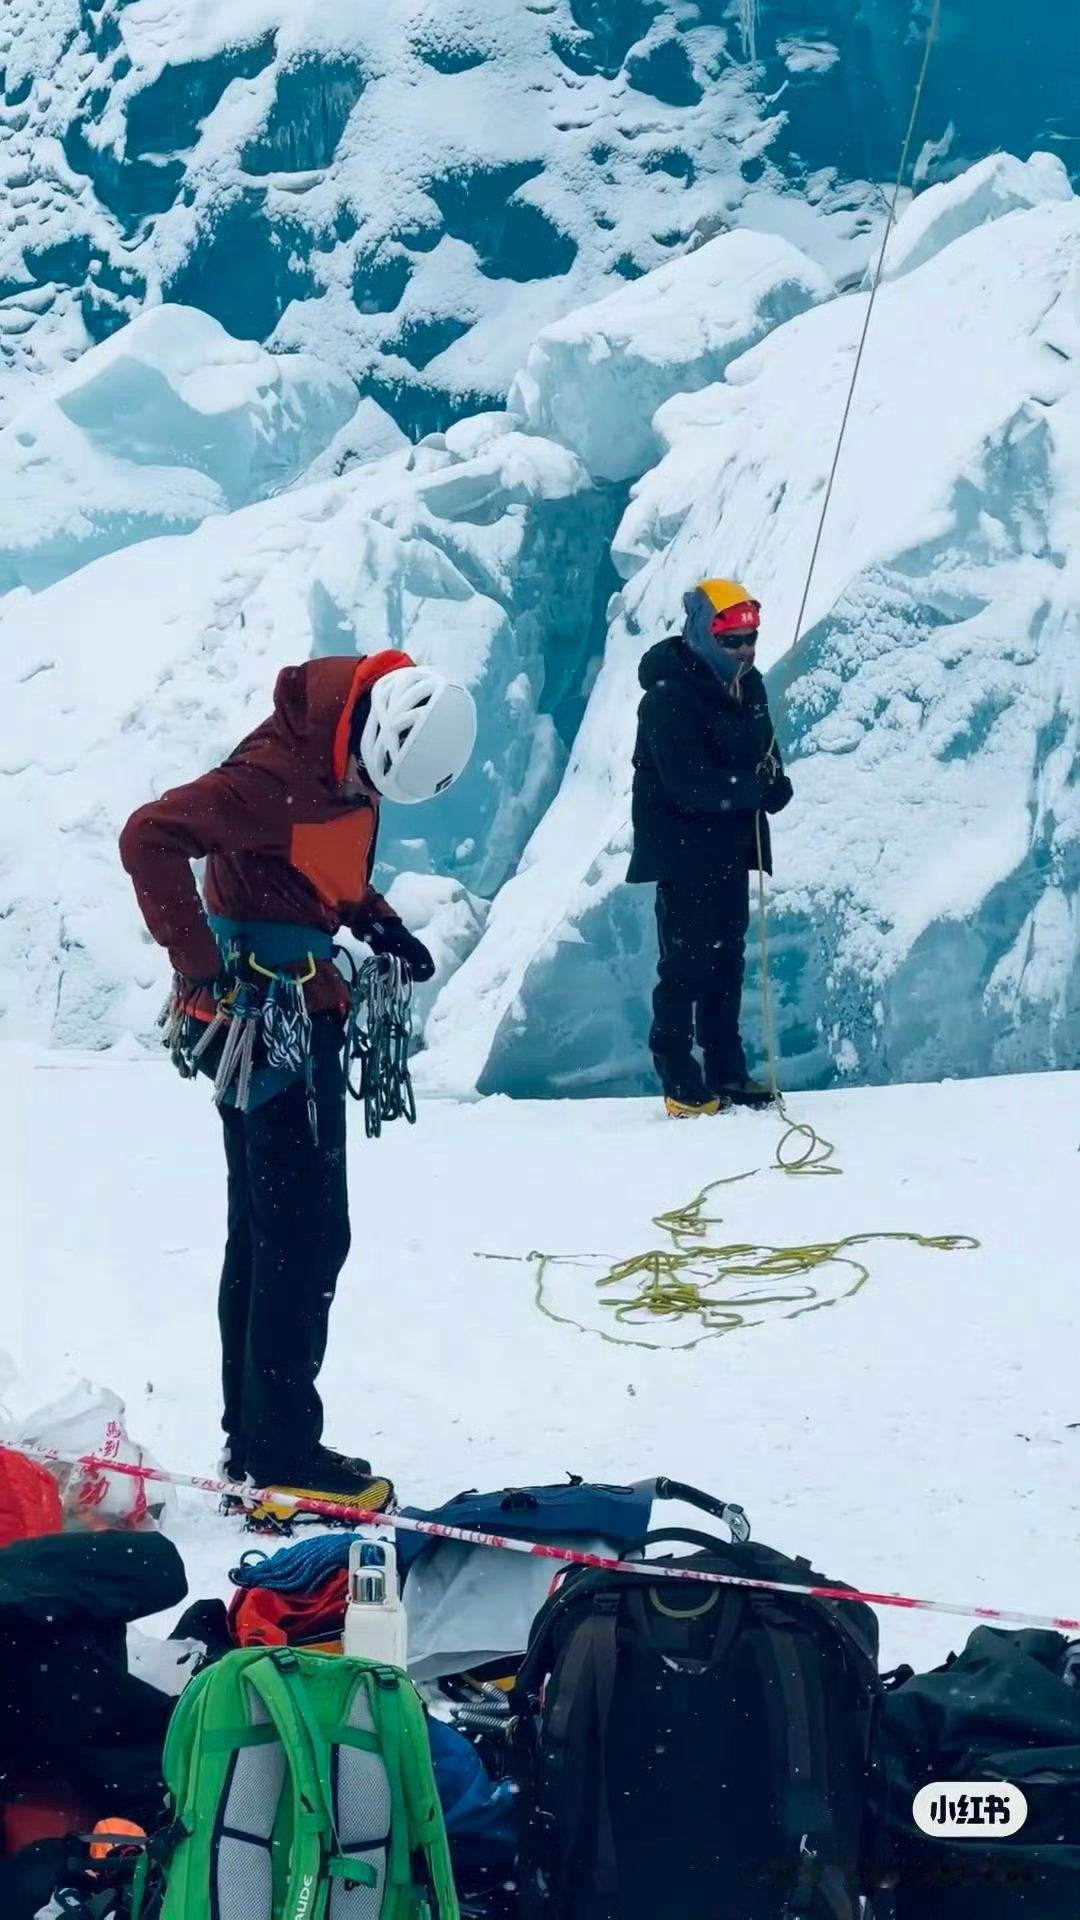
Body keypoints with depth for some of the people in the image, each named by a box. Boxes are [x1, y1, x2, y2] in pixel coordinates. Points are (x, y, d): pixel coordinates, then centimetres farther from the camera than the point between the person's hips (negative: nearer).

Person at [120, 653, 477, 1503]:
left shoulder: (352, 753, 4)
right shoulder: (281, 772, -25)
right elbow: (151, 839, -30)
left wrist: (375, 921, 5)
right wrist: (203, 966, -28)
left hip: (300, 1008, 10)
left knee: (266, 1228, 14)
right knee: (308, 1232, -6)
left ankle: (252, 1434, 22)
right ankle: (280, 1448, 0)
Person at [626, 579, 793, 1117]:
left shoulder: (748, 684, 5)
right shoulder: (668, 698, -20)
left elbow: (766, 749, 13)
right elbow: (689, 785, -26)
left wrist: (772, 781, -10)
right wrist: (756, 789, -21)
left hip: (732, 846, 8)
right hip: (683, 849, -8)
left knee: (727, 956, 12)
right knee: (686, 962, -5)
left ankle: (727, 1071, 20)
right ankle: (681, 1081, 0)